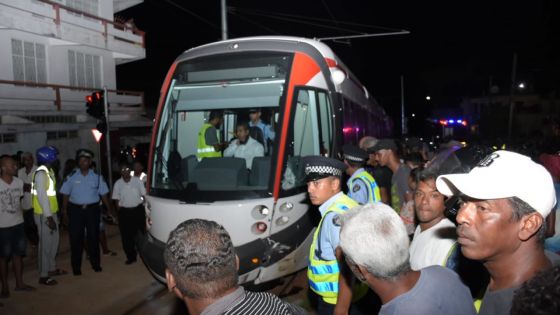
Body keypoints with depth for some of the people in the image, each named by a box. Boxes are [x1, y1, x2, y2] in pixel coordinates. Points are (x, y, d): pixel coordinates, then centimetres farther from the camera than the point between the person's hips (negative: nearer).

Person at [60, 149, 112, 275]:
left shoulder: (97, 176, 2)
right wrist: (64, 211, -4)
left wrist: (109, 209, 1)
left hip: (92, 209, 1)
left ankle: (96, 263, 22)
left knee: (93, 237, 8)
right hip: (76, 209, 0)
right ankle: (76, 266, 15)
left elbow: (103, 194, 5)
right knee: (76, 238, 3)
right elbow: (66, 195, 2)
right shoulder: (71, 177, 1)